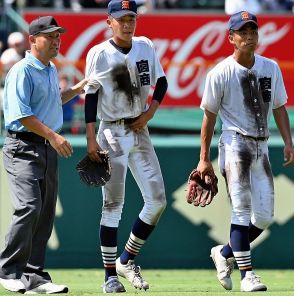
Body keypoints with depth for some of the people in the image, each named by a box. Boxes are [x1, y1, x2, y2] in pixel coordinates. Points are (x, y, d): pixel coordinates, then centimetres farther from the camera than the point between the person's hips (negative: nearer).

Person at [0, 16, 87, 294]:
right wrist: (53, 136, -24)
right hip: (23, 147, -9)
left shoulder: (51, 70, 17)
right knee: (29, 207, -19)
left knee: (45, 214, 6)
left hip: (48, 149, 9)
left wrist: (78, 88, 24)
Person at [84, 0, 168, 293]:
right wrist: (91, 139, -12)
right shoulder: (99, 54, -7)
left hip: (139, 132, 5)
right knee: (113, 205, -5)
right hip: (112, 133, -5)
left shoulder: (145, 47, 6)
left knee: (157, 201, 0)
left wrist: (149, 113, -2)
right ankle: (110, 275, 0)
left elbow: (161, 82, 14)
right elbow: (91, 95, -7)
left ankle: (126, 261, 15)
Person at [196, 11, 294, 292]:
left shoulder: (271, 68, 9)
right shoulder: (220, 73, -5)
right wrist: (204, 159, 0)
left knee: (264, 217, 3)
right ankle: (247, 273, -13)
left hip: (261, 147, 5)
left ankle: (225, 253, 24)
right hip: (235, 144, -5)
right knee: (242, 209, -14)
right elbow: (209, 116, 1)